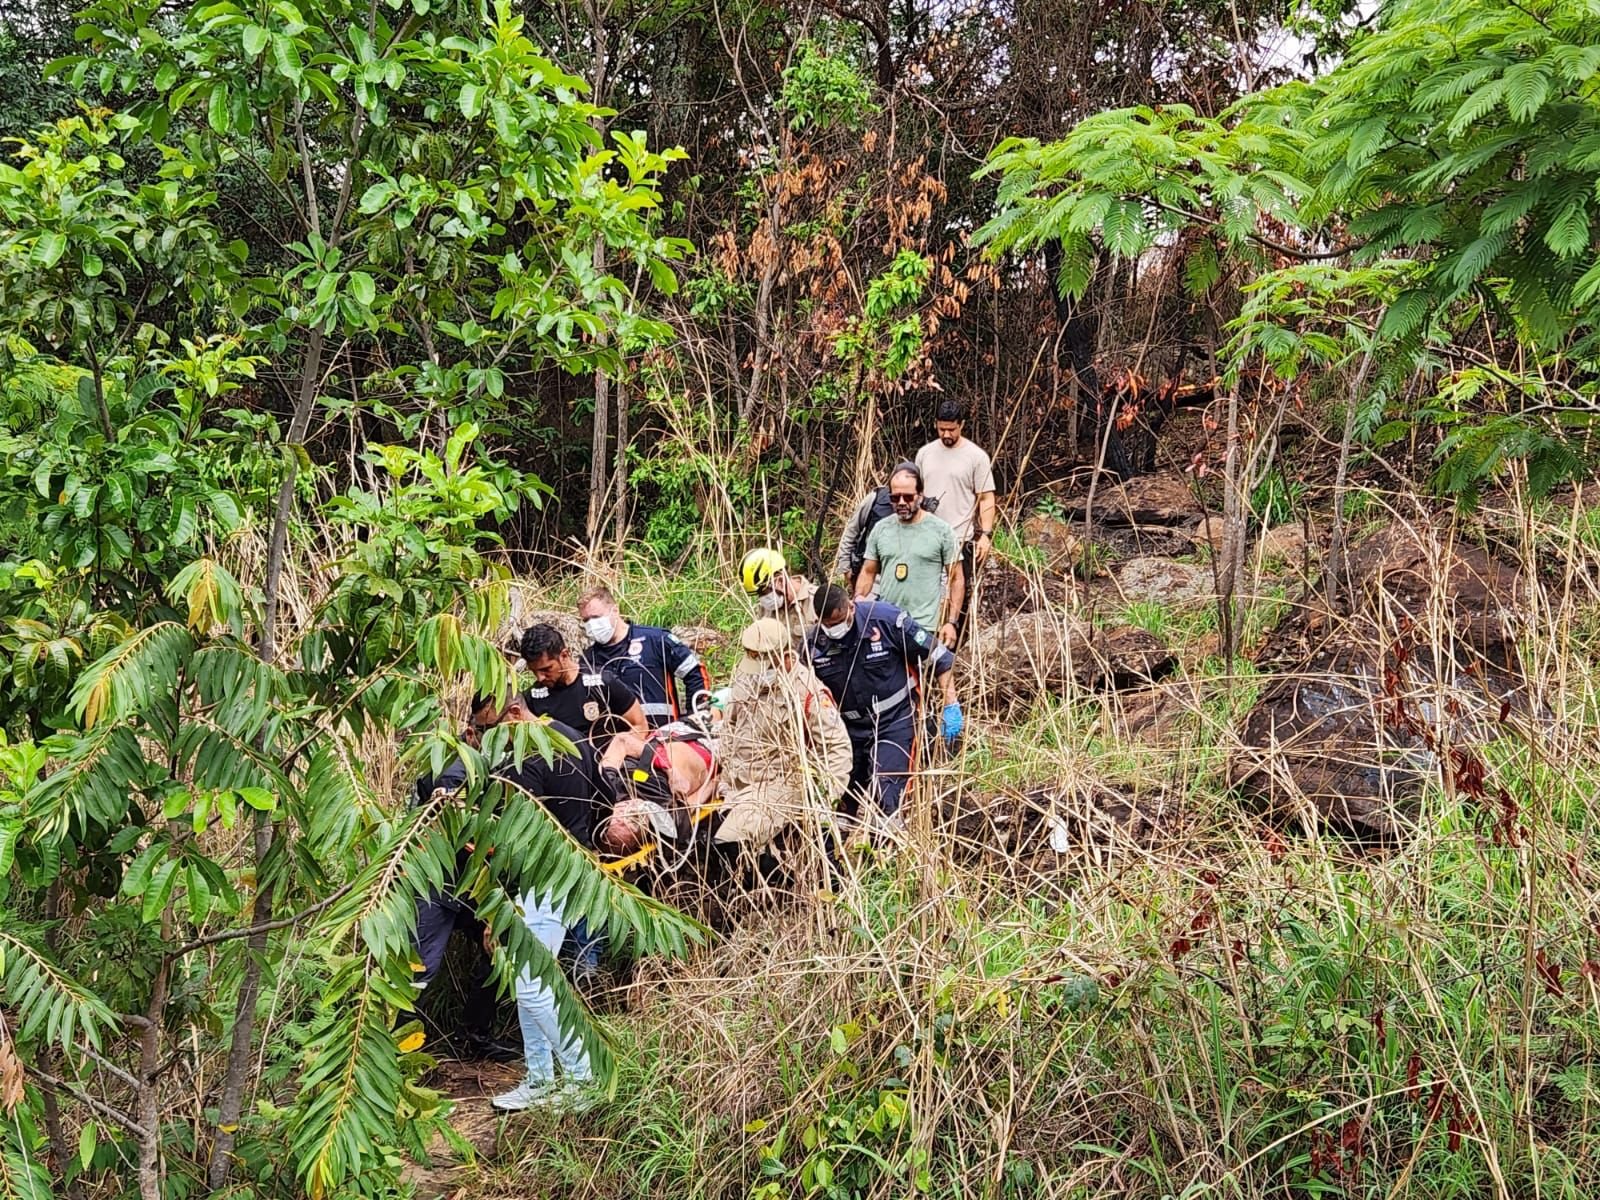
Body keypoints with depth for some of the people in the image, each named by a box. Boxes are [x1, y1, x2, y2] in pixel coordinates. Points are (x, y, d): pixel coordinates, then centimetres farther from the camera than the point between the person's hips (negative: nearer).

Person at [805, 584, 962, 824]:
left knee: (886, 796, -18)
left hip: (895, 720, -4)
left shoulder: (886, 620, -20)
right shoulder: (814, 643, -8)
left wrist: (951, 708, -14)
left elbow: (938, 658, -12)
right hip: (851, 727, 5)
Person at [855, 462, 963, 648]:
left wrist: (951, 622, -6)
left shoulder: (941, 530, -1)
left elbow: (955, 579, 1)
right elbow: (868, 573, 14)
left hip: (924, 627, -4)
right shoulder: (881, 529, 9)